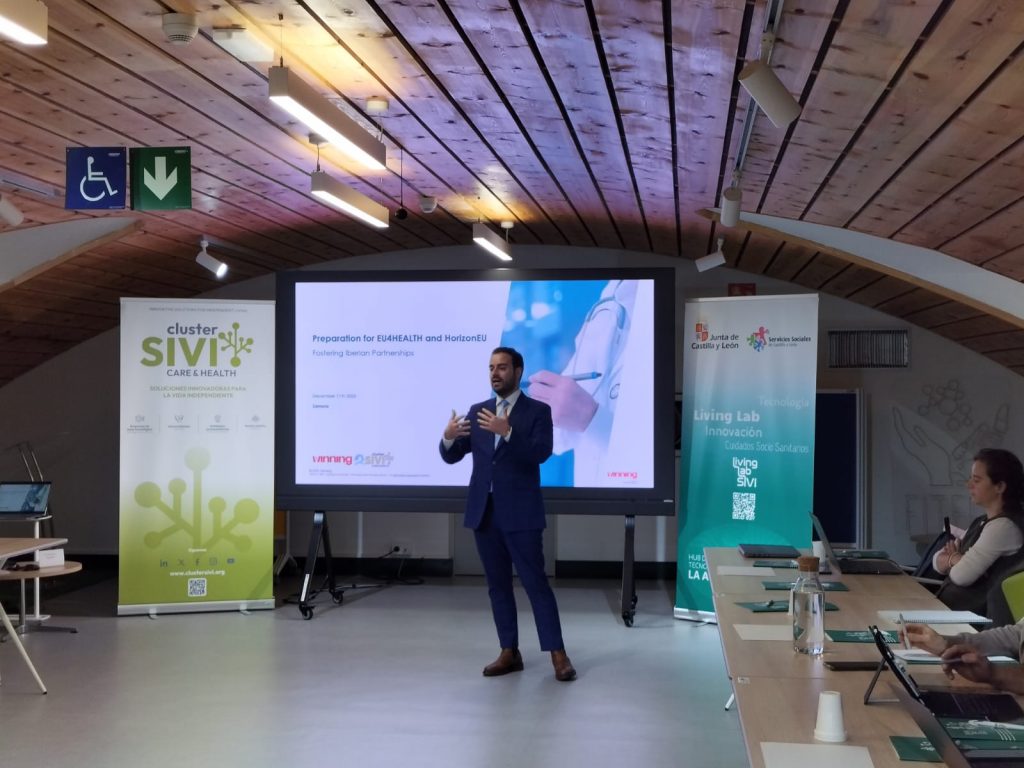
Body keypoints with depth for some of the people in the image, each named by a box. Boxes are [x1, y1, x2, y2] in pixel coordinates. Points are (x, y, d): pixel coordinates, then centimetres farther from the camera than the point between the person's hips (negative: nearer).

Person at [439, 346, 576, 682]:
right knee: (498, 584, 9)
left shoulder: (538, 410, -2)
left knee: (535, 582, -4)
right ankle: (509, 652, 16)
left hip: (520, 512, -5)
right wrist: (448, 437, -16)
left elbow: (542, 452, -17)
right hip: (484, 512, 5)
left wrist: (508, 432, -30)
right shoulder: (478, 411, 11)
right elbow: (452, 456, 7)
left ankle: (557, 654, 1)